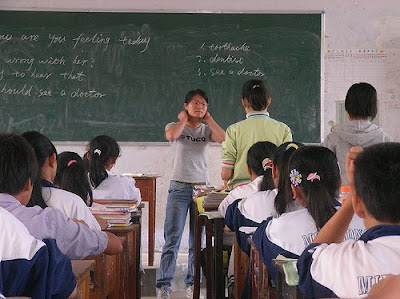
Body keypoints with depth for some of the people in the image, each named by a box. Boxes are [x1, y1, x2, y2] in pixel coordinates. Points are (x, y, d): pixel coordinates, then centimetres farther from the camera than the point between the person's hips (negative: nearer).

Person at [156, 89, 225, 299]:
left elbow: (224, 139, -10)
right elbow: (171, 136, -20)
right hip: (179, 188, -2)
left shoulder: (207, 129, 11)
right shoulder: (175, 126, 5)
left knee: (198, 240, 4)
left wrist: (208, 118, 0)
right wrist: (184, 119, -4)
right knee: (172, 238, -8)